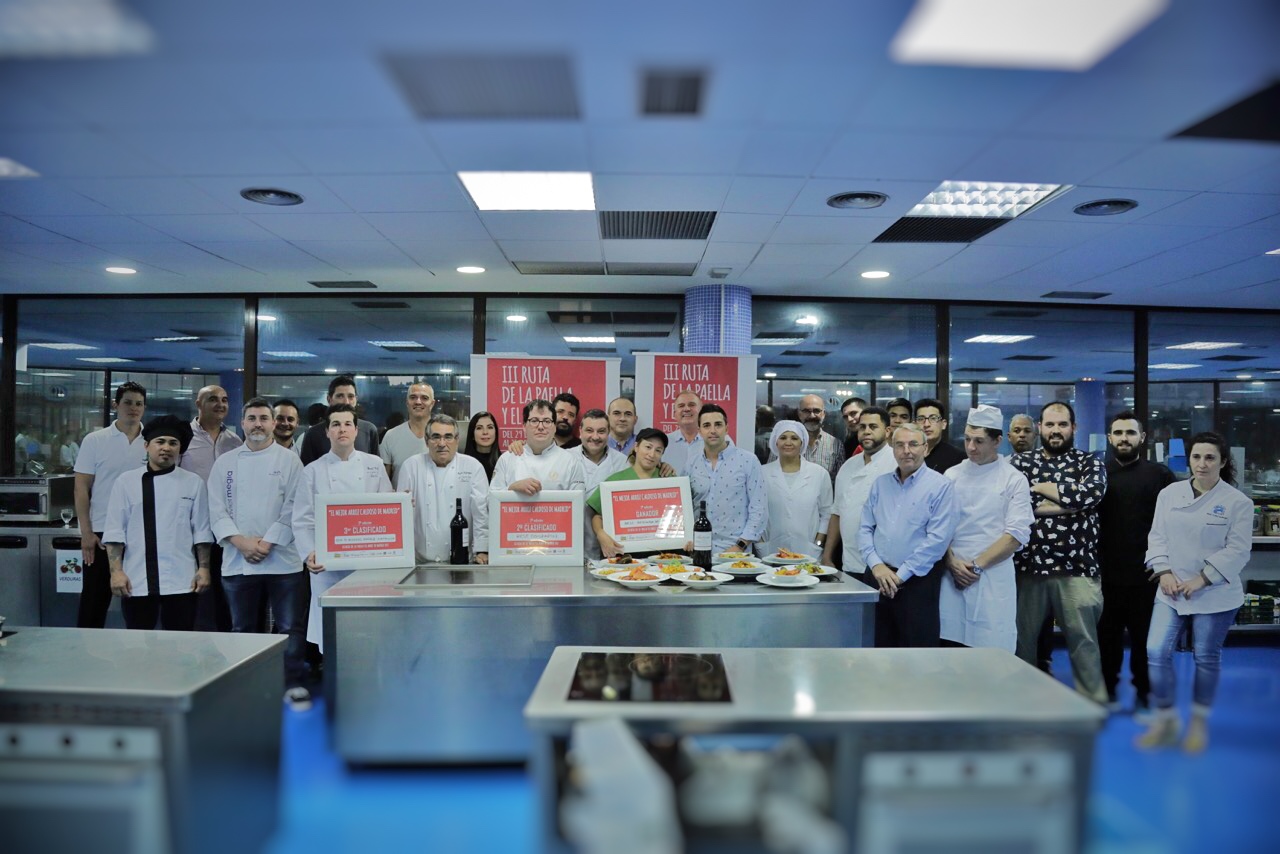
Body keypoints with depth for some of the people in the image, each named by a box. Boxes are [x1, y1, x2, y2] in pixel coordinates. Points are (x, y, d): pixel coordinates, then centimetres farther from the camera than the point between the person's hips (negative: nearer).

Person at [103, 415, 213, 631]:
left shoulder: (193, 483, 5)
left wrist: (203, 568, 2)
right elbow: (114, 532, 3)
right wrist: (116, 571, -4)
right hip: (136, 581, 0)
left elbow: (201, 531, 6)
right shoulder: (126, 481, 5)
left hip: (181, 581, 0)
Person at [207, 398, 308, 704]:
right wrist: (241, 542, -9)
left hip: (282, 560, -2)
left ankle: (294, 682, 11)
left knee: (290, 626, 0)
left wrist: (267, 543, -11)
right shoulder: (225, 462, 10)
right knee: (243, 628, 13)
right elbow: (217, 510, 4)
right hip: (238, 561, 3)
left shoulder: (289, 460, 2)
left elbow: (293, 508, -4)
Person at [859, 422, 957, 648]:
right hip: (880, 578, 5)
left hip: (918, 581, -4)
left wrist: (901, 575, -13)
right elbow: (865, 528, 9)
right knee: (882, 644, 13)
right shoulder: (880, 483, 10)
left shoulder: (940, 486, -6)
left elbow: (938, 539, -13)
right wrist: (876, 565, -7)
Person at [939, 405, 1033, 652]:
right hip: (953, 576, 2)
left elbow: (1016, 535, -6)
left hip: (994, 577, -2)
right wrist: (953, 562, -9)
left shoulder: (1014, 480, 0)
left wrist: (977, 566, -10)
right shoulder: (952, 475, 8)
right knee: (951, 649, 4)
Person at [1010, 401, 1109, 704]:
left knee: (1083, 639, 5)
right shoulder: (1020, 462, 8)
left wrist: (1041, 488, -6)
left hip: (1076, 567, -1)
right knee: (1022, 637, 10)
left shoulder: (1089, 463, 7)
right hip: (1028, 565, 1)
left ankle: (1095, 703, 19)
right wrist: (1069, 503, -9)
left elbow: (1090, 493, -14)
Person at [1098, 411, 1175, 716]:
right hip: (1106, 572, 1)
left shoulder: (1160, 475, 1)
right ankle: (1108, 690, 25)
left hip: (1147, 573, -1)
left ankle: (1143, 693, 24)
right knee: (1107, 636, 10)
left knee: (1144, 637, 8)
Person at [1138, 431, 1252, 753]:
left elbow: (1237, 550, -9)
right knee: (1157, 652, -4)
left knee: (1206, 657, 9)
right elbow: (1158, 536, 5)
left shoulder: (1238, 502, -6)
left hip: (1215, 594, -2)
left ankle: (1198, 723, 27)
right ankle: (1165, 720, 12)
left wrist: (1201, 580, -14)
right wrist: (1164, 572, -8)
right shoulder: (1169, 493, 3)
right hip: (1171, 591, 3)